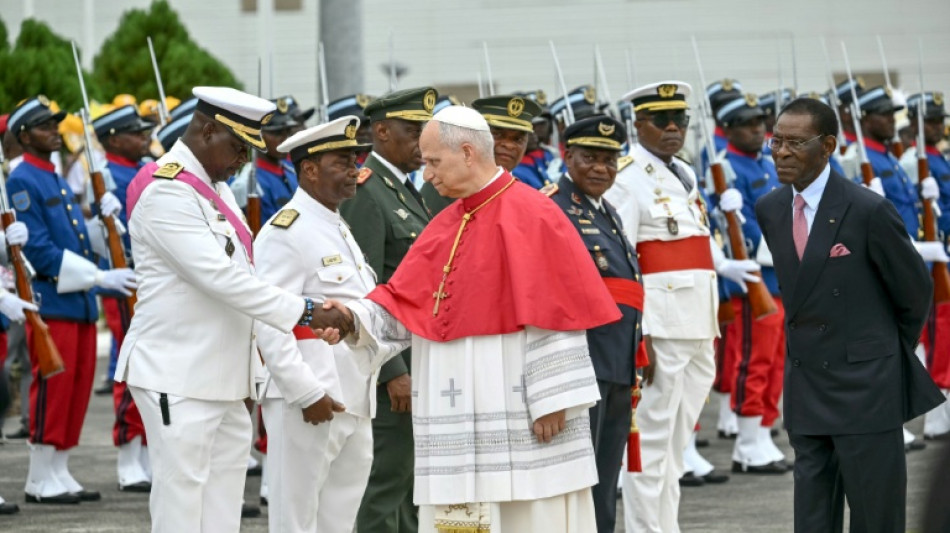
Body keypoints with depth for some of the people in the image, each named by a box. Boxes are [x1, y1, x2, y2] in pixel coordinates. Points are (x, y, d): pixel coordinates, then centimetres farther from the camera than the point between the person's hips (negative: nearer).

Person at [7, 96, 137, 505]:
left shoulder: (57, 180, 18)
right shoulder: (22, 182, -11)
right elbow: (40, 249, -17)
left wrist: (102, 216, 0)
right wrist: (99, 276, -19)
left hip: (79, 301, 9)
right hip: (51, 300, -9)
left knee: (78, 389, 9)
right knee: (52, 388, -7)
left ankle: (59, 474, 15)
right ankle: (41, 480, -1)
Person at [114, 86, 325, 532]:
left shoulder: (216, 188, 15)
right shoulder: (166, 192, -16)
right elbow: (221, 277, -23)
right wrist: (301, 311, -23)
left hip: (222, 379, 10)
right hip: (179, 381, -10)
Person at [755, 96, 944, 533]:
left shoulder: (868, 211, -14)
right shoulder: (769, 210, 5)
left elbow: (915, 289, -2)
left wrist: (893, 352, 11)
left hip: (865, 389, -6)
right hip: (806, 393, 6)